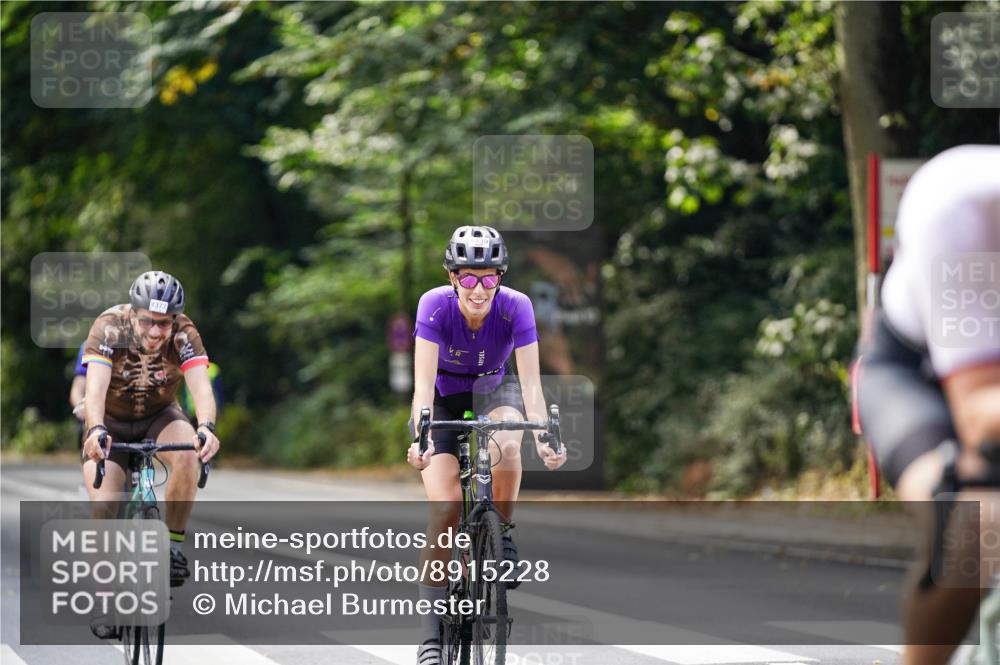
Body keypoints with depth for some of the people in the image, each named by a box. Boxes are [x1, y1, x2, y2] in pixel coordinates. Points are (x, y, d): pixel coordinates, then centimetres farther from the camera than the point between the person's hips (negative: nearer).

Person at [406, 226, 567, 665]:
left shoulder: (516, 307, -25)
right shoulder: (435, 305, -27)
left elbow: (530, 382, -28)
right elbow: (423, 382, -33)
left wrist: (543, 437, -43)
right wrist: (422, 438, -49)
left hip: (492, 390, 1)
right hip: (444, 399, -1)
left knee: (507, 443, -36)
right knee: (445, 509, -17)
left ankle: (502, 534, -11)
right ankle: (431, 630, -11)